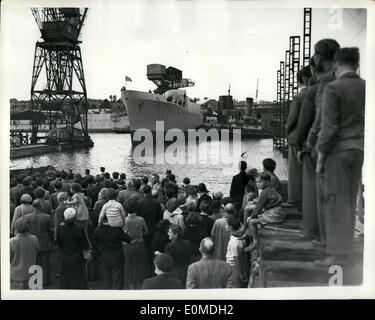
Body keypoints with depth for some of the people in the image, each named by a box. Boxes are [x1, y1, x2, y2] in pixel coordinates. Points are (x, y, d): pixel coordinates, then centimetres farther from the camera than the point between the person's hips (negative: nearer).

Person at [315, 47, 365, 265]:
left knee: (336, 201, -1)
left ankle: (340, 252, 2)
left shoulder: (333, 88, -13)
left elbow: (328, 126, -16)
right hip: (359, 149, 6)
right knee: (350, 200, 14)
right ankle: (346, 244, 22)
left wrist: (320, 156, -9)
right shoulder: (366, 87, 5)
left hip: (338, 150, -6)